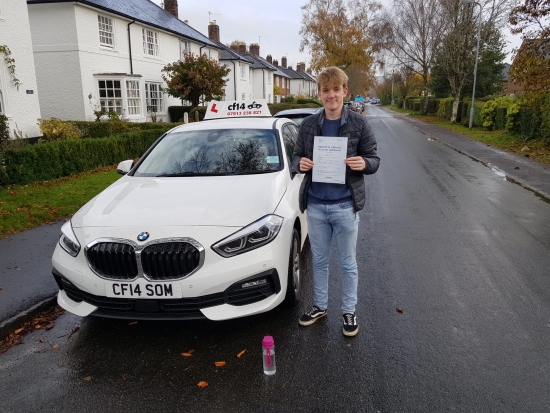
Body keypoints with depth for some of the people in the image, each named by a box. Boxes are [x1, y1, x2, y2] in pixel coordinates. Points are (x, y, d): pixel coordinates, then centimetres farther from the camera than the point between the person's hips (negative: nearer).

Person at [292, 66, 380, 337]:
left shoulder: (359, 124, -5)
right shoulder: (308, 124, 2)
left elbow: (374, 160, -1)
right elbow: (296, 156, 9)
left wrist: (364, 164, -24)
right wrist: (300, 164, -15)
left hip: (345, 206, -2)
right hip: (315, 205, 3)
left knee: (347, 263, 11)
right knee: (319, 260, 17)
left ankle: (349, 311, 30)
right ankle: (320, 306, 36)